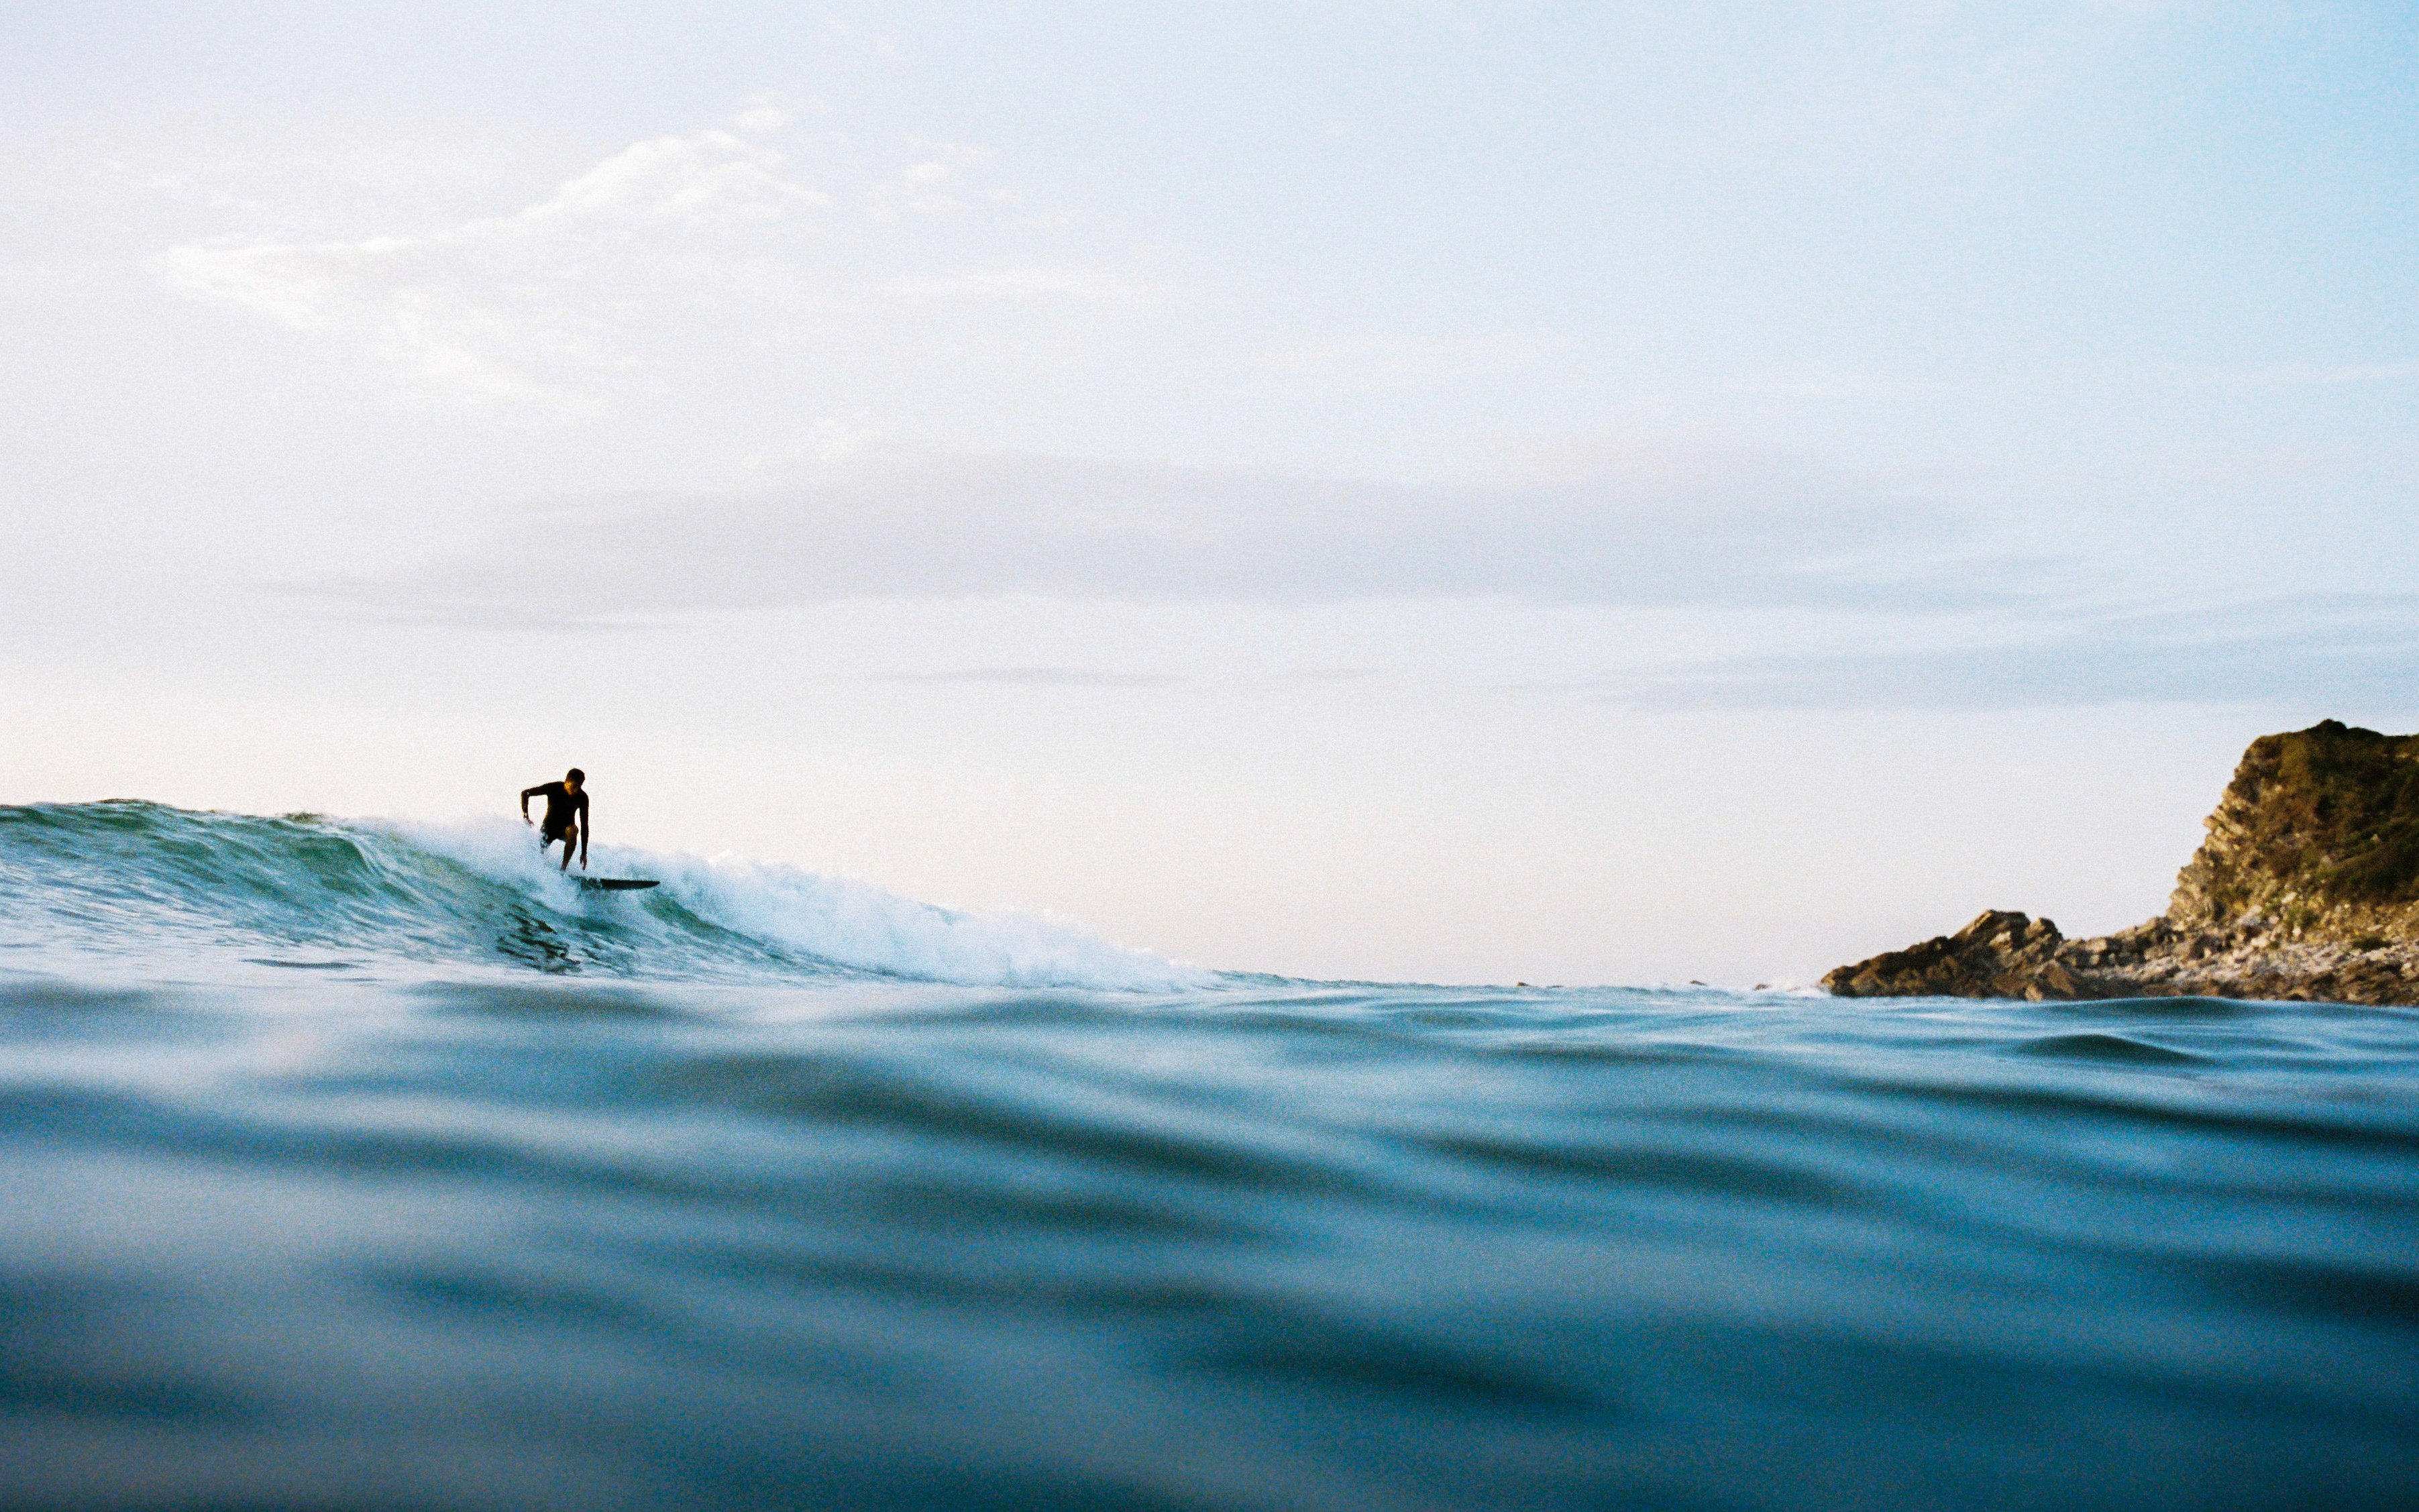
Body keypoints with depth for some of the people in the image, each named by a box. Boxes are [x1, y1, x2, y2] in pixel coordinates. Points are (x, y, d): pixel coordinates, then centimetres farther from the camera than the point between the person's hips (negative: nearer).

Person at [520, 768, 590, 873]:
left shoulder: (582, 797, -19)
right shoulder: (553, 788, -21)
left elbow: (584, 825, -16)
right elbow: (525, 793, -10)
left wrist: (584, 853, -18)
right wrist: (525, 816, -20)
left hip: (566, 829, 0)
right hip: (549, 827, 0)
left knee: (573, 830, -35)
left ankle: (563, 869, -29)